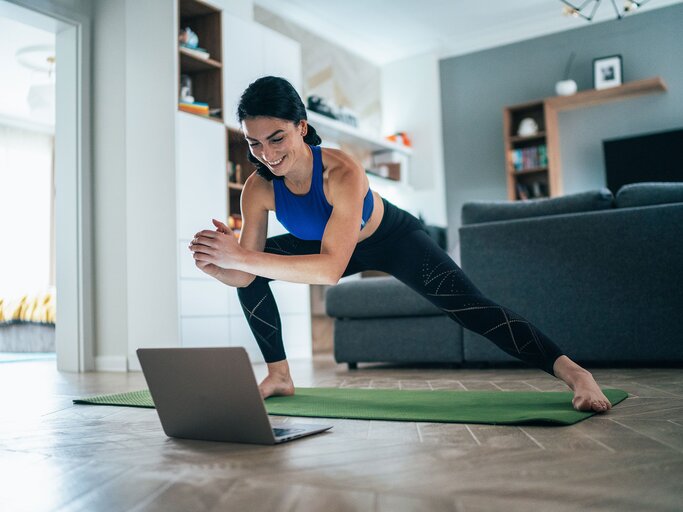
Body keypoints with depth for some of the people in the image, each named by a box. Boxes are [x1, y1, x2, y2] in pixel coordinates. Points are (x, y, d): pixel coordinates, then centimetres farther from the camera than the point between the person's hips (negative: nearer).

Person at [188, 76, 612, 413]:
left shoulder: (342, 172, -40)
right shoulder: (258, 190, -24)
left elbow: (331, 269, -49)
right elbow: (244, 274, -19)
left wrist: (244, 258, -55)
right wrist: (213, 263, -42)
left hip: (394, 238, -5)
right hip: (328, 243, 6)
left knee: (471, 308, -22)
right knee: (252, 275, -4)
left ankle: (575, 375, -20)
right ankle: (279, 376, 9)